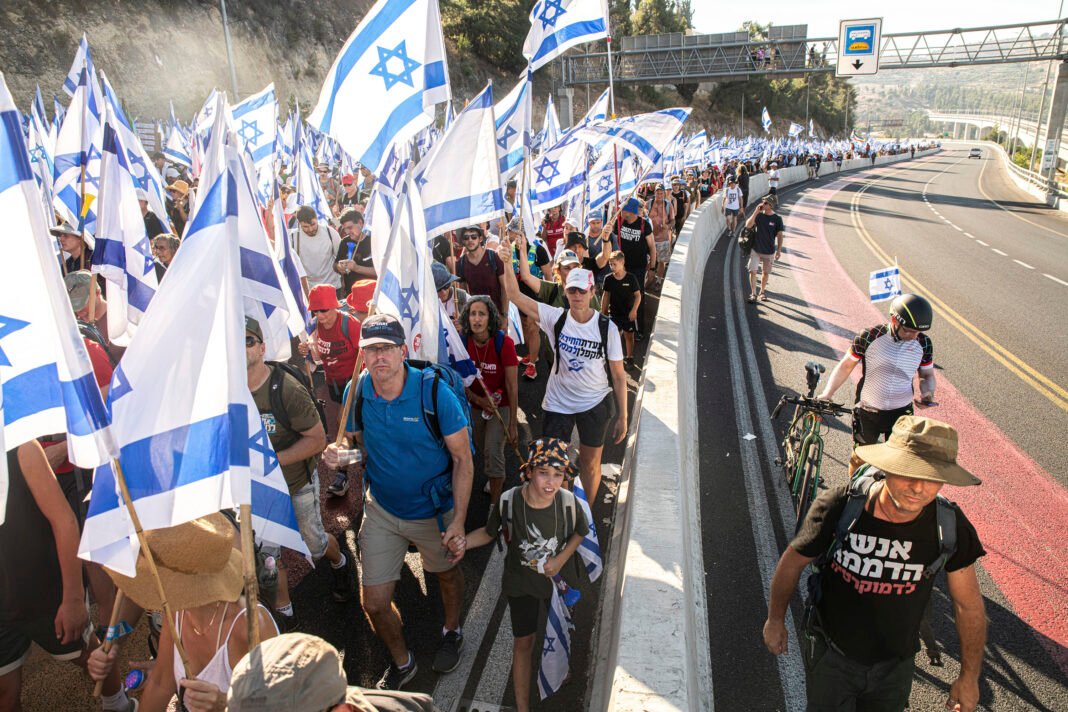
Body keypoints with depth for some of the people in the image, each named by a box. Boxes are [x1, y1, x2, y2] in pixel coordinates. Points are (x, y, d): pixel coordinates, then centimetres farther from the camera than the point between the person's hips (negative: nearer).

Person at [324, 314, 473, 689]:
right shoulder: (356, 392, -12)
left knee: (447, 573, 24)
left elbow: (462, 459, -17)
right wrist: (342, 456, -21)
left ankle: (452, 632, 57)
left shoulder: (435, 392, -24)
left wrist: (459, 519, -22)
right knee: (373, 602, 8)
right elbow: (362, 447, 3)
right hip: (382, 509, 3)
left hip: (434, 511, -3)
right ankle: (402, 662, 38)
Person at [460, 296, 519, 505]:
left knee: (493, 451, -13)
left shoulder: (504, 342, -24)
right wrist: (478, 400, -20)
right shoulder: (462, 342, -15)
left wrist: (513, 423, -18)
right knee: (483, 450, 18)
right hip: (475, 405, 4)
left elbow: (512, 386, -20)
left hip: (500, 405, -4)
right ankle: (496, 480, 49)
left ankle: (495, 503, 5)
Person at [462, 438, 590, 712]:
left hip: (559, 577, 1)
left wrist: (561, 558, -18)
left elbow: (580, 532, -4)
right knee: (523, 642, 7)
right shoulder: (508, 502, -28)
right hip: (521, 581, -1)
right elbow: (489, 532, -9)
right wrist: (462, 542, -26)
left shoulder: (569, 502, -26)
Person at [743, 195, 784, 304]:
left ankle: (762, 292, 31)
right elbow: (748, 225, -17)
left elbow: (779, 235, -3)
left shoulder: (777, 218, -7)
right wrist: (756, 212, -21)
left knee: (766, 273, 12)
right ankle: (753, 294, 1)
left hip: (769, 251, 0)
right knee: (753, 271, -7)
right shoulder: (759, 215, -3)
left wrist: (779, 250, -6)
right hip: (756, 249, 0)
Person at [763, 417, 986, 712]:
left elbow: (969, 605, -5)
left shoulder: (951, 527, -21)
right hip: (830, 654, -2)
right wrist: (775, 619, 3)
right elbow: (793, 560, -10)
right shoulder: (837, 507, -28)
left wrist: (969, 677, 4)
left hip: (896, 664, 3)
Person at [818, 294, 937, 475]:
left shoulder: (923, 343, -7)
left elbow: (927, 375, 8)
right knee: (860, 459, 14)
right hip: (867, 412, -1)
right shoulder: (869, 337, -16)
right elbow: (846, 366, -6)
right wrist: (826, 394, -17)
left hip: (901, 413, 2)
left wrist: (927, 392, -14)